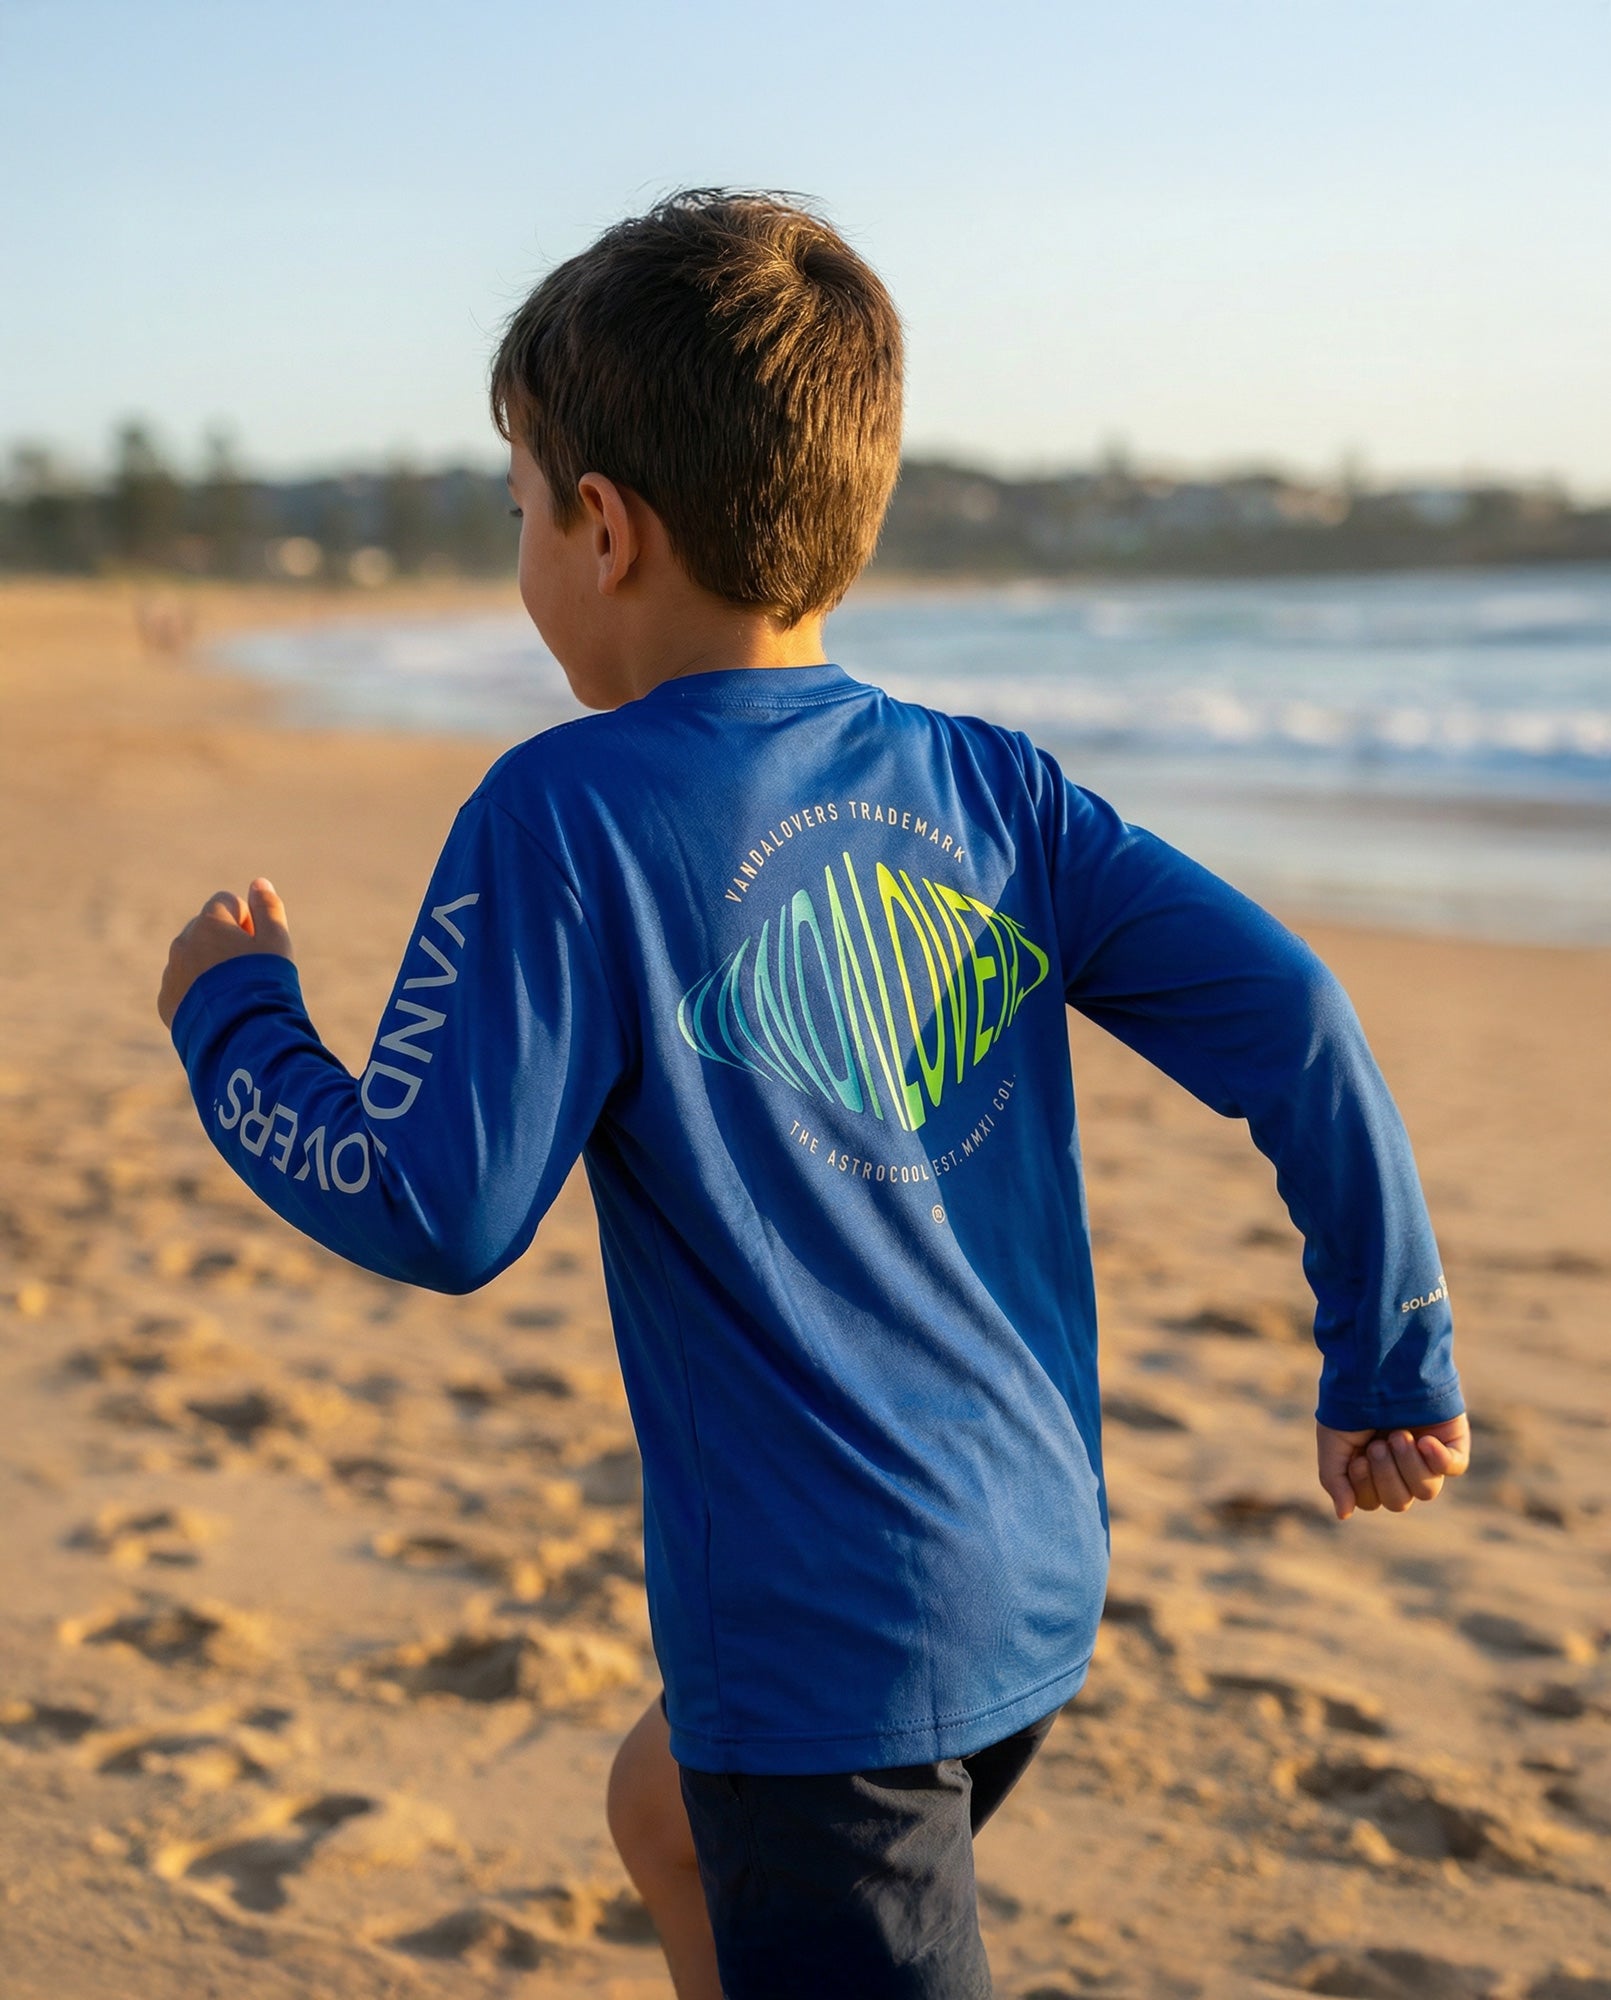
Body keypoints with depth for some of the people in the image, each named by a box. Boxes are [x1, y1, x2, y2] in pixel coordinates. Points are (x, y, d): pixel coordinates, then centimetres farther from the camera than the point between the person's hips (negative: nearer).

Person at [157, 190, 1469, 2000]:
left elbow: (432, 1216, -16)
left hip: (828, 1636, -7)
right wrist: (1392, 1360, 9)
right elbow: (1287, 1022, -1)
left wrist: (230, 1016, 2)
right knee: (667, 1808, 31)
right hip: (1038, 1582, 8)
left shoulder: (570, 818, -15)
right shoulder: (985, 786, 1)